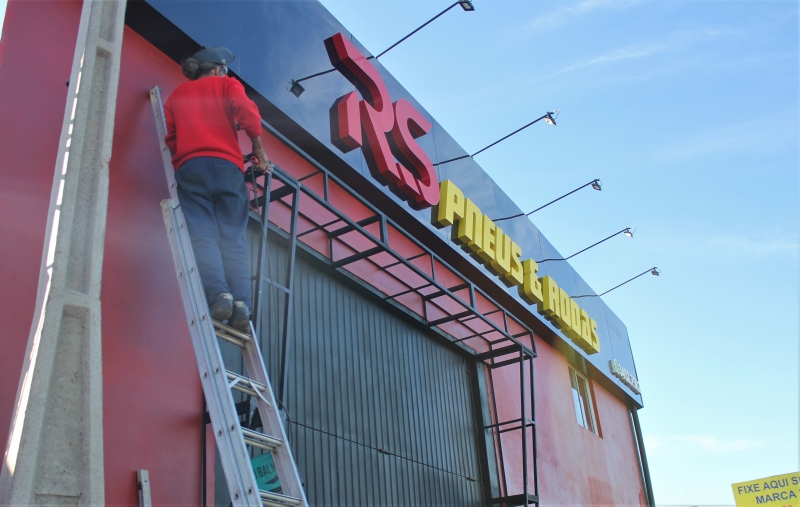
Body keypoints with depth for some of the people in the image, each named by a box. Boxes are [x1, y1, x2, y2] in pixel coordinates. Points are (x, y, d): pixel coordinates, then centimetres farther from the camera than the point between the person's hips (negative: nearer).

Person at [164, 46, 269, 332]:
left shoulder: (178, 94, 28)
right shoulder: (227, 85, 20)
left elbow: (170, 135, 16)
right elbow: (246, 111, 0)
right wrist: (258, 151, 7)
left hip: (189, 167, 2)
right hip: (227, 165, -1)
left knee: (202, 236, -10)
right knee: (233, 239, -6)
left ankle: (219, 294, -31)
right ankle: (241, 302, -23)